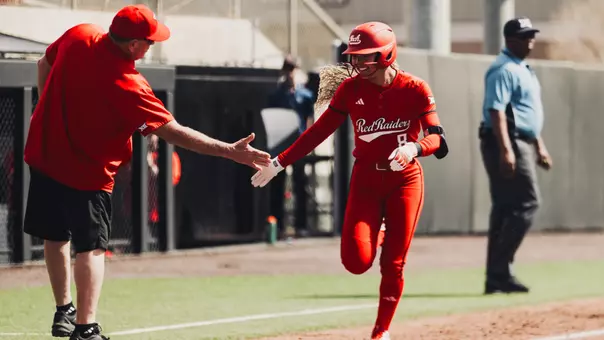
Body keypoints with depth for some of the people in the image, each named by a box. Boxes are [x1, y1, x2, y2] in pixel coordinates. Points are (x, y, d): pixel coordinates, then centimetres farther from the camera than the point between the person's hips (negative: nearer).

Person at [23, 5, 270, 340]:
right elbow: (173, 132, -25)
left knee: (56, 236, 19)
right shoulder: (126, 85, -26)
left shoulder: (79, 36, -9)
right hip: (86, 173, -7)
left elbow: (44, 64, 10)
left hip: (44, 154, 7)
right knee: (91, 247, -5)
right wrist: (230, 151, -24)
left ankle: (64, 312, 31)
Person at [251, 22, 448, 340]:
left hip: (405, 181, -2)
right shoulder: (350, 89, -6)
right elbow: (319, 131, -1)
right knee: (356, 261, -13)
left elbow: (436, 137, -16)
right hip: (365, 179, 2)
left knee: (393, 264, -1)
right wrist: (279, 162, -5)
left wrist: (414, 148, -38)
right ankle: (375, 238, 24)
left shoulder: (415, 89, -12)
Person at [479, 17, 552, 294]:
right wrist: (505, 151, -30)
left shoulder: (522, 69, 20)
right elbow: (496, 111, -22)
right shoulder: (504, 70, -13)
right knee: (527, 202, -13)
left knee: (505, 209, 9)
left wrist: (539, 146, 26)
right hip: (508, 144, -10)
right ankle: (500, 270, -13)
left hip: (521, 144, 10)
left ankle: (496, 277, 9)